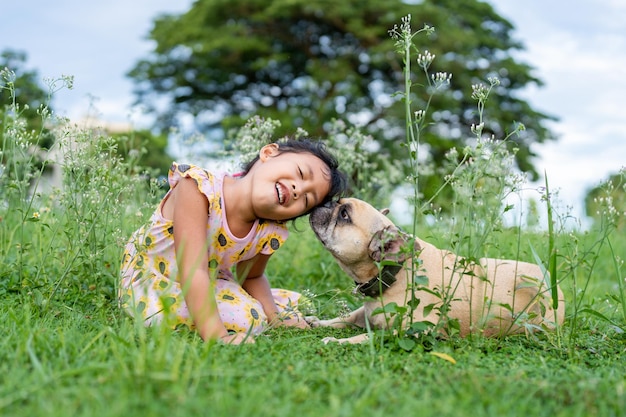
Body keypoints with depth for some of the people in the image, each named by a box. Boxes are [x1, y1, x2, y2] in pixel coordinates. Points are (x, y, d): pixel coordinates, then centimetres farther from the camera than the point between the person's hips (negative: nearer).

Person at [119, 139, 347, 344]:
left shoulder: (270, 233, -13)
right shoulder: (198, 188, -31)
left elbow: (251, 277, 6)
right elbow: (192, 272, -39)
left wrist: (274, 316, -12)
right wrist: (217, 336, -47)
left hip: (210, 289, 7)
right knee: (245, 319, -29)